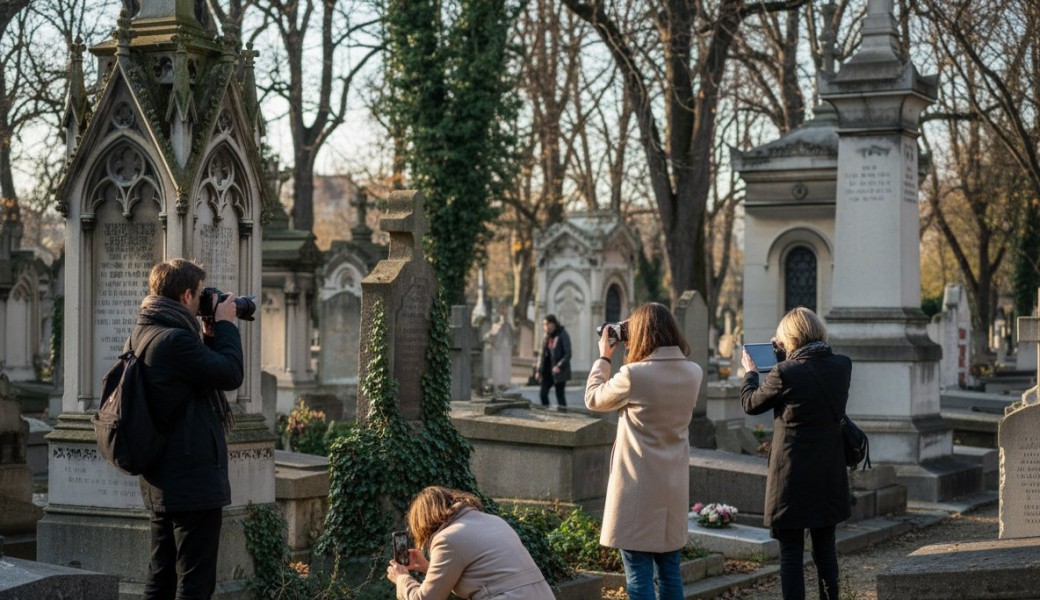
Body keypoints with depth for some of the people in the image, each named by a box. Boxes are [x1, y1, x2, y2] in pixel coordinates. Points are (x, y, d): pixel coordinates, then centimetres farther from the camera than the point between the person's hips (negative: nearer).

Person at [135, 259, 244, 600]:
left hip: (160, 480, 10)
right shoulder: (175, 339, -21)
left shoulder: (142, 334, 11)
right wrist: (225, 326, -3)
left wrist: (209, 336, 9)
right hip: (193, 479, -10)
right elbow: (231, 374, -15)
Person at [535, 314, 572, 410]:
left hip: (559, 371, -6)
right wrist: (539, 370, 7)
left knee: (560, 394, -3)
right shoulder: (546, 337, 9)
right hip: (547, 371, 6)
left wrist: (559, 366, -24)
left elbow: (568, 354, -13)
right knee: (543, 393, 0)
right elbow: (542, 355, 14)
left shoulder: (562, 335, -9)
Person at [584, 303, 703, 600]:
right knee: (669, 572, 15)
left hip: (639, 488, -6)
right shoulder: (693, 373, -1)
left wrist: (603, 357, 10)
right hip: (673, 487, 6)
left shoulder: (634, 375, -18)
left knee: (639, 575, -2)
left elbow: (593, 399, 0)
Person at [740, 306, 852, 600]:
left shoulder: (785, 373, -18)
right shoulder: (842, 366, -3)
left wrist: (750, 372, 16)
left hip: (792, 476, -5)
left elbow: (751, 404, -2)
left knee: (791, 552, 3)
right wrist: (784, 357, 22)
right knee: (825, 548, 15)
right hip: (829, 476, 5)